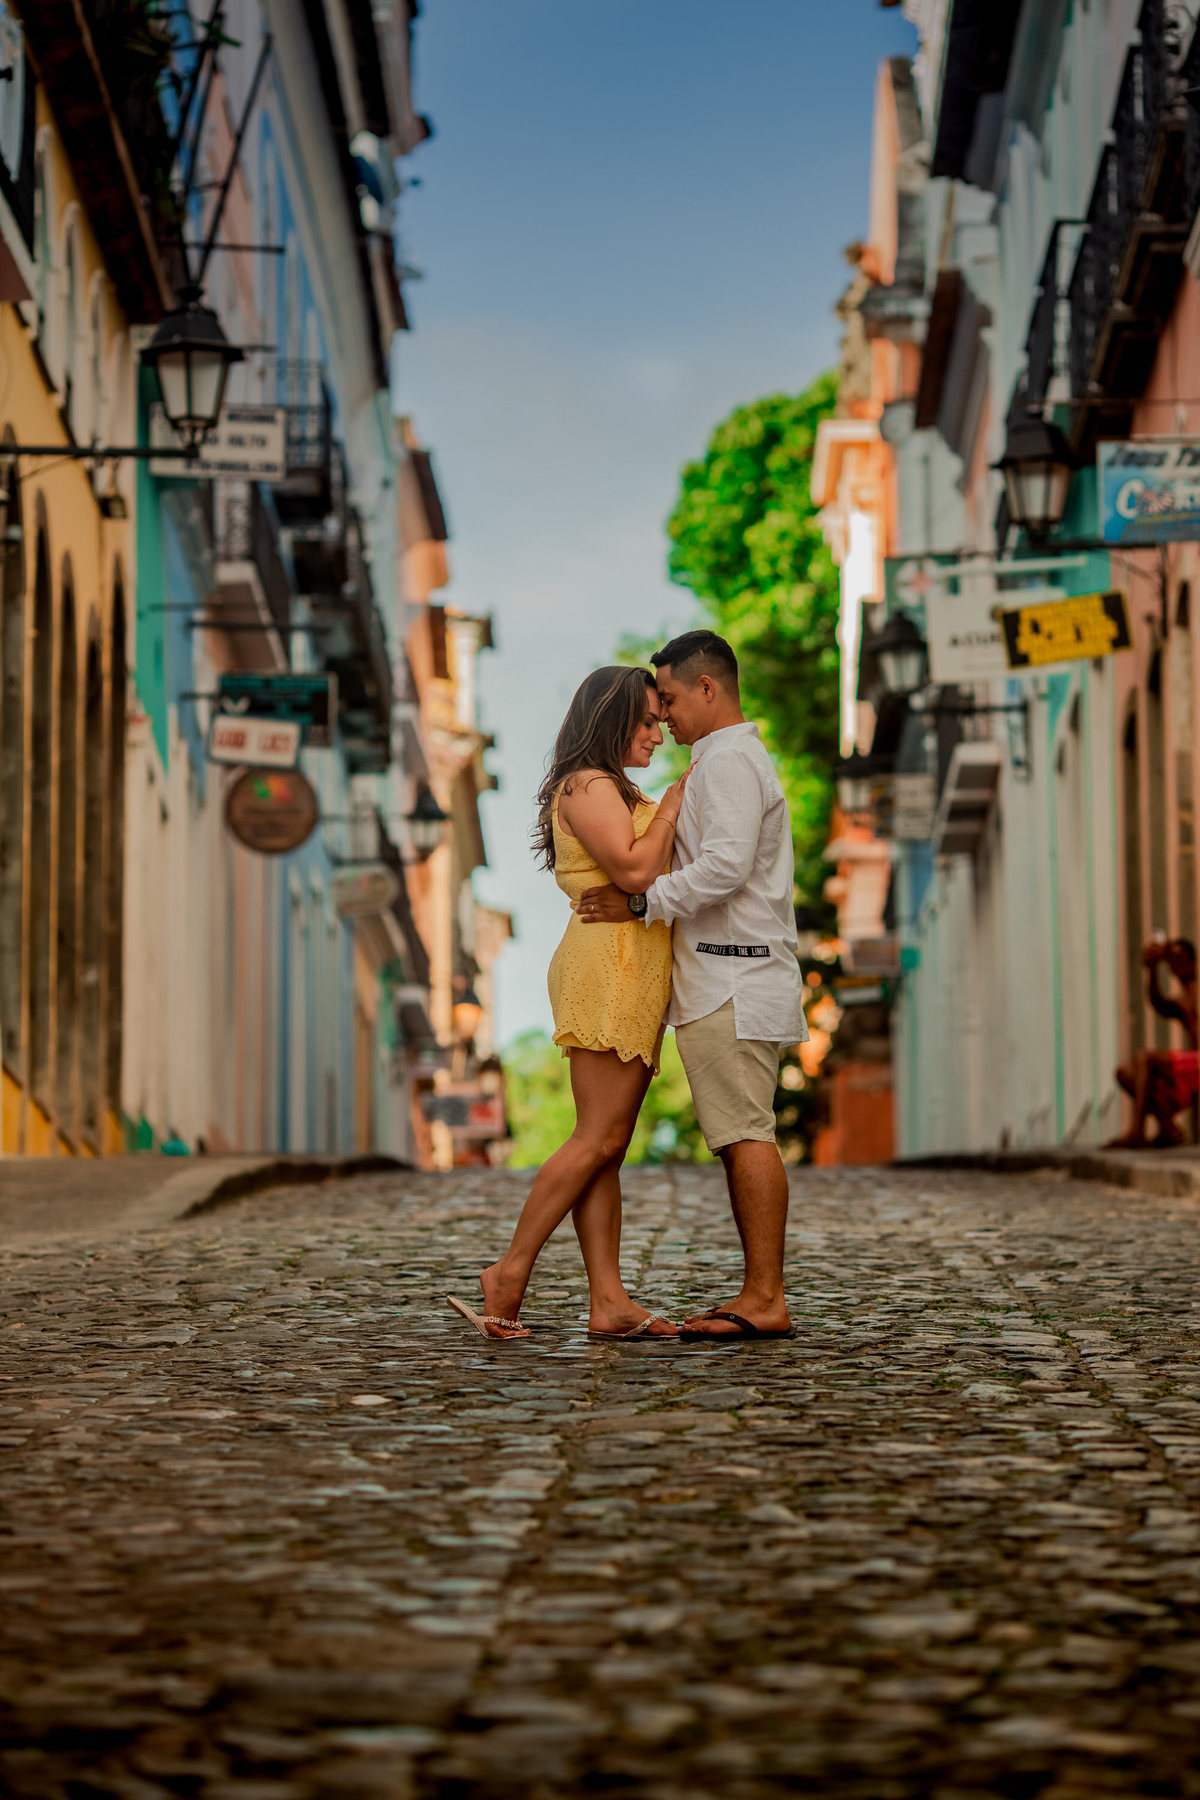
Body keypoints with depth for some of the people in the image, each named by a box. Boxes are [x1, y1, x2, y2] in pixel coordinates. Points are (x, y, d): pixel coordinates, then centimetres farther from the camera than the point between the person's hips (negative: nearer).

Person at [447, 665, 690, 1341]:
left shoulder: (615, 790, 25)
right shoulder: (588, 786, -7)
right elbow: (635, 868, -18)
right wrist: (673, 803, -8)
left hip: (632, 980, 10)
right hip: (611, 966, -10)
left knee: (609, 1146, 3)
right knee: (599, 1139, -12)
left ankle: (609, 1299, 0)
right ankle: (511, 1272, -9)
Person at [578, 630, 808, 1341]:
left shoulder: (727, 760, -10)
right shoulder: (746, 759, 24)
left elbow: (725, 867, -22)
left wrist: (642, 902, -15)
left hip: (732, 982, -10)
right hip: (735, 979, 10)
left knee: (746, 1136, -12)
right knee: (743, 1139, 8)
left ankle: (765, 1300, -13)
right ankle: (761, 1297, 7)